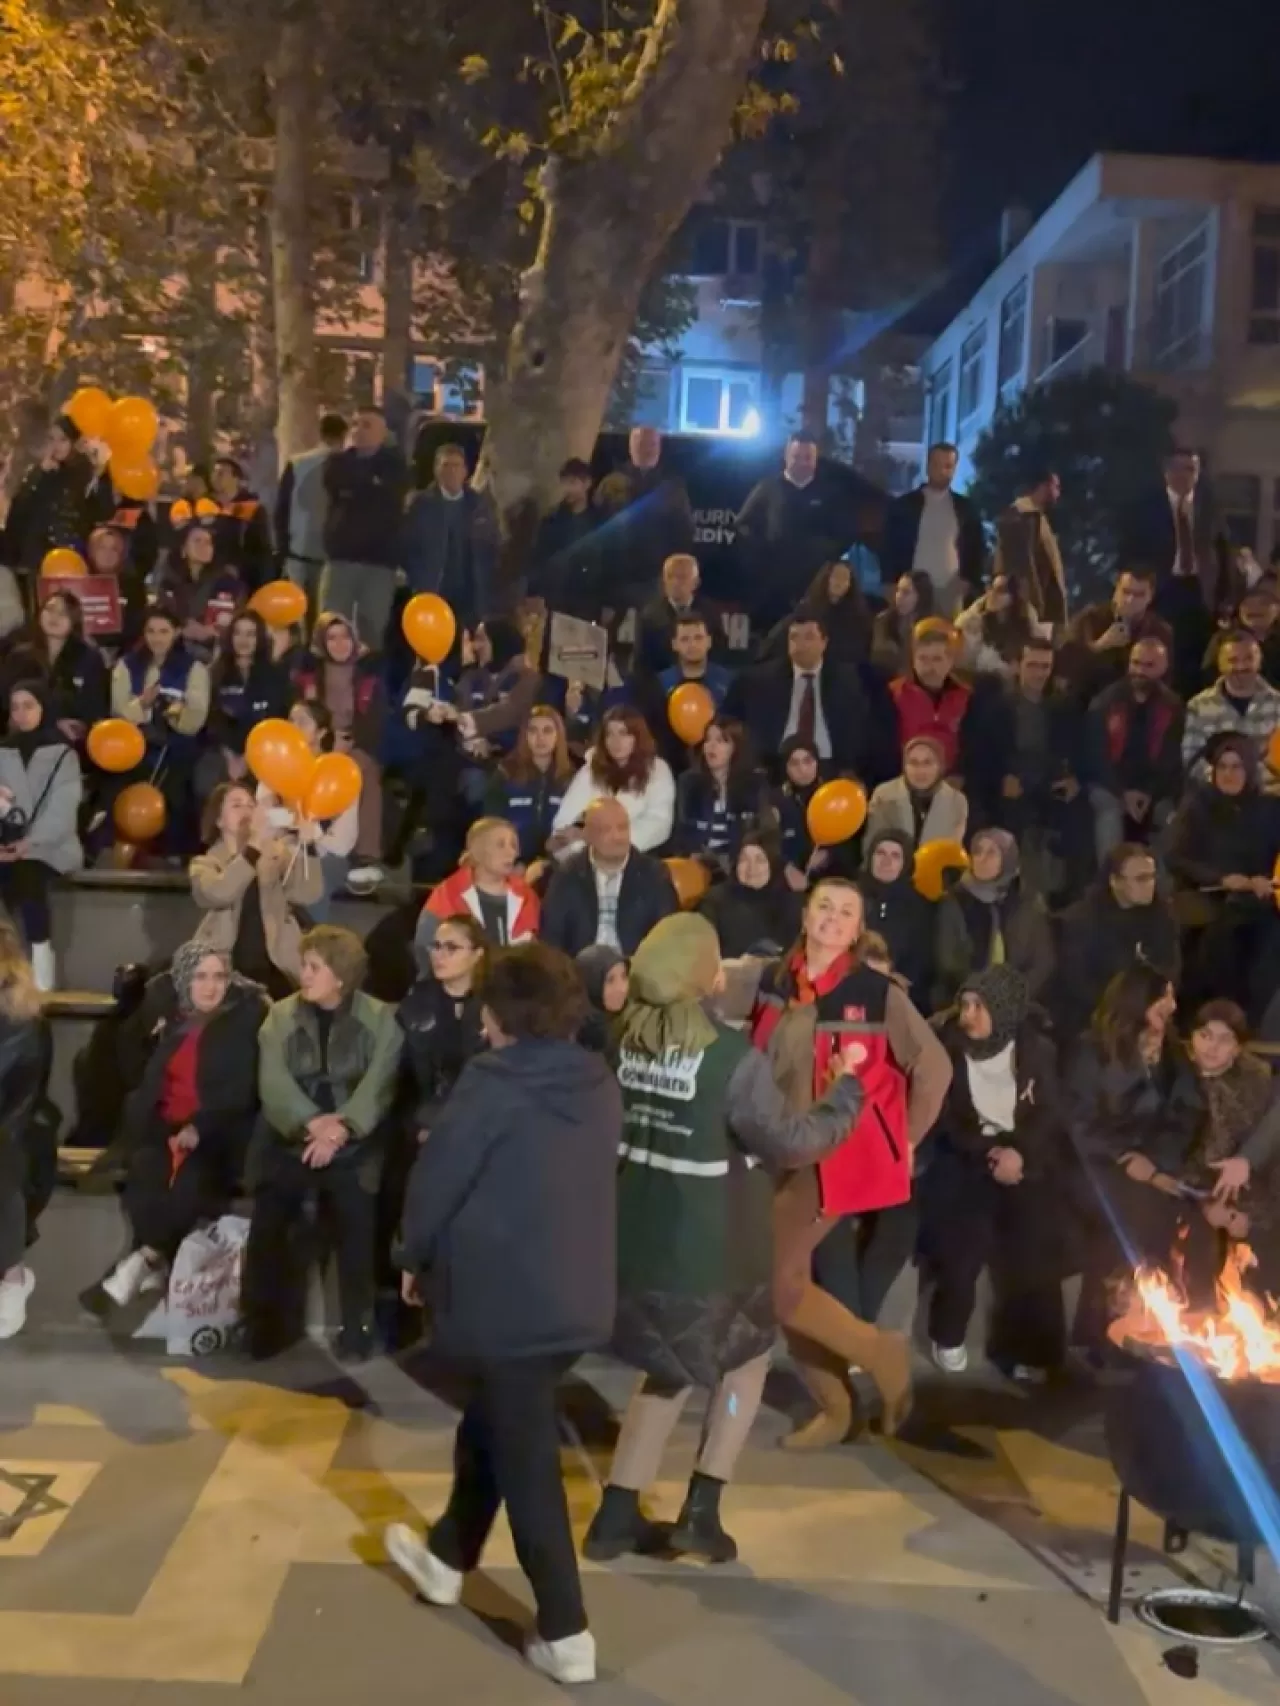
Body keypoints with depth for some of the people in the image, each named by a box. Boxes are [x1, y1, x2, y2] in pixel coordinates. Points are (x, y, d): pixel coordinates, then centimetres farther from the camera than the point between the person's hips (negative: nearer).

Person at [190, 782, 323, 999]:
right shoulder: (205, 863, 3)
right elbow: (217, 894, -20)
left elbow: (309, 894, -10)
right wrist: (255, 845, -27)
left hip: (276, 971, 1)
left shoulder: (278, 854, 5)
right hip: (223, 972, -1)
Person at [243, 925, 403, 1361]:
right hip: (289, 1139, 2)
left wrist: (341, 1127, -25)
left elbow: (379, 1084, -10)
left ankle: (357, 1326, 1)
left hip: (354, 1145, -2)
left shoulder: (380, 1019, 1)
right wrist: (312, 1123, -21)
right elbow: (274, 1083, -6)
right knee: (268, 1227, -11)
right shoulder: (281, 1016, 7)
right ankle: (269, 1324, 5)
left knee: (356, 1229, -15)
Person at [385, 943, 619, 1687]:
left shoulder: (494, 1082, -17)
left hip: (503, 1293, -7)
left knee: (526, 1459, 5)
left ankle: (566, 1634, 13)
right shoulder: (600, 1083, 2)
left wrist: (416, 1259, 7)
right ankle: (448, 1557, 43)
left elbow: (437, 1179, -12)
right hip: (581, 1293, 7)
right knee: (490, 1424, 25)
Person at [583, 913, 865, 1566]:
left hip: (635, 1238, 5)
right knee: (747, 1357, 21)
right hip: (709, 1248, -5)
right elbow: (792, 1142, -13)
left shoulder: (625, 1038, -3)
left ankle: (616, 1516, 24)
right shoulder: (731, 1054, -20)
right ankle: (700, 1513, 17)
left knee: (668, 1370, 25)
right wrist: (846, 1087, -1)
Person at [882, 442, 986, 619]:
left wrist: (969, 580, 1)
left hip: (952, 594, 1)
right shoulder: (903, 505, 5)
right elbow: (890, 548, 6)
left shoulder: (967, 507, 9)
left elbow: (978, 548, 14)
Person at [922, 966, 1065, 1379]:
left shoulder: (1036, 1048, -4)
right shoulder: (950, 1047, -8)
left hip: (1025, 1160, 1)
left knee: (1030, 1254, -8)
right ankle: (949, 1336, 12)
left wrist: (1020, 1152, -21)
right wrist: (989, 1154, -19)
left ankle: (1022, 1348, 9)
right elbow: (945, 1118, -6)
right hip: (967, 1159, -1)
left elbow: (1050, 1116, -4)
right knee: (961, 1248, -11)